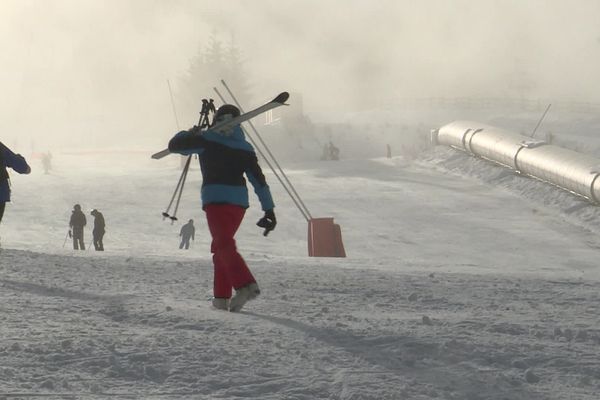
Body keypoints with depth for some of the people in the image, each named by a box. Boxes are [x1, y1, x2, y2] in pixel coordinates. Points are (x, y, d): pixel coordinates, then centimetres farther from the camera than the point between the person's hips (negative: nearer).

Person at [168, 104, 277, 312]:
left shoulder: (207, 140, 0)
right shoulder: (245, 148, 12)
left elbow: (174, 145, 5)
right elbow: (259, 180, 7)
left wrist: (189, 134, 25)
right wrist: (269, 209, 7)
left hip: (216, 199, -5)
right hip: (239, 201, 5)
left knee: (224, 245, -14)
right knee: (220, 245, 17)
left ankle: (246, 285, -35)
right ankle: (221, 297, 13)